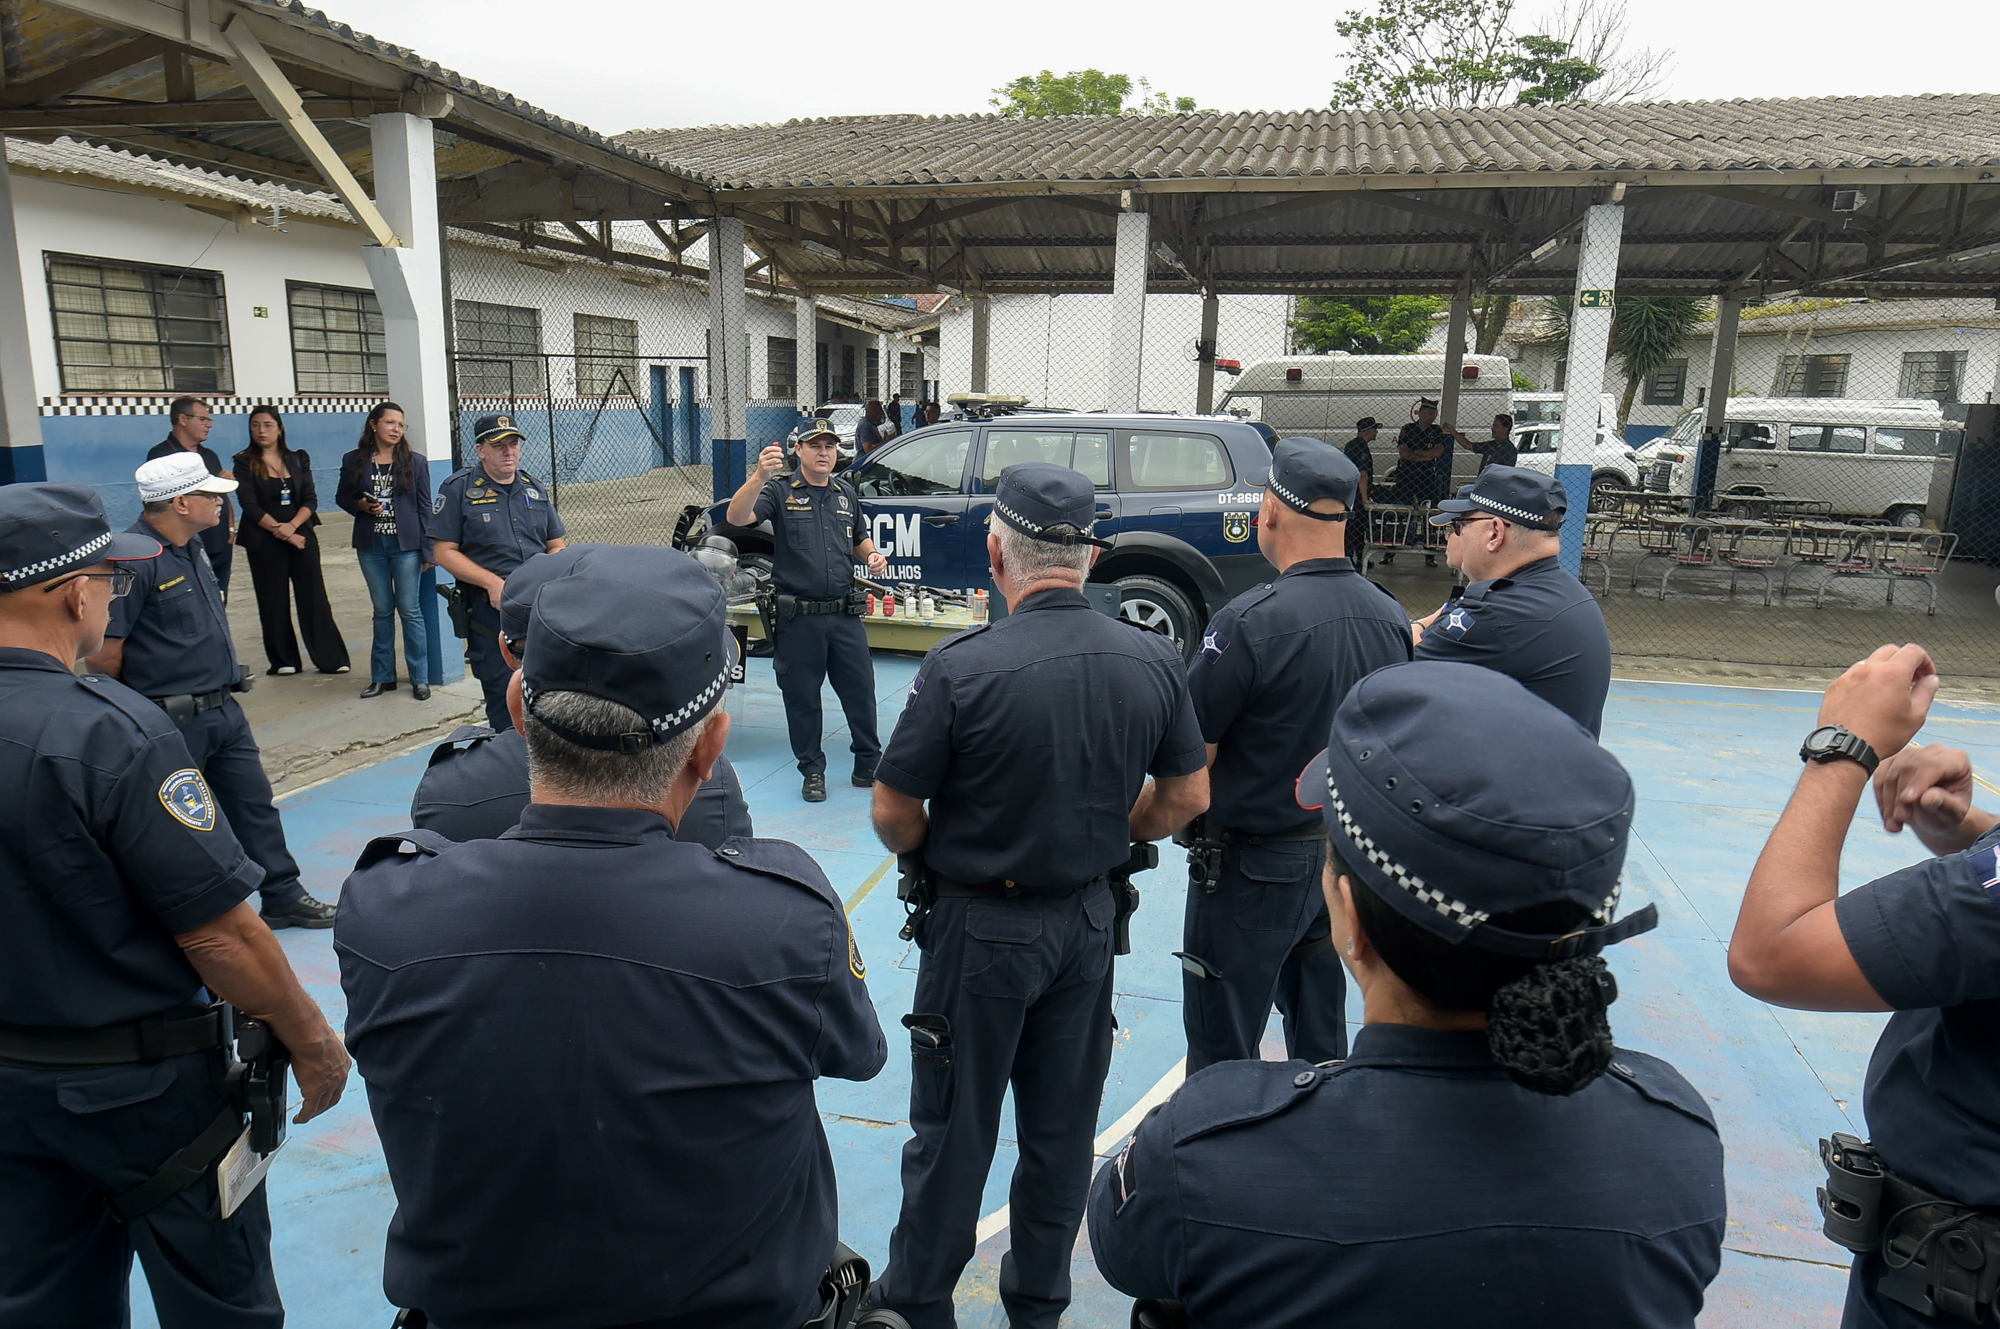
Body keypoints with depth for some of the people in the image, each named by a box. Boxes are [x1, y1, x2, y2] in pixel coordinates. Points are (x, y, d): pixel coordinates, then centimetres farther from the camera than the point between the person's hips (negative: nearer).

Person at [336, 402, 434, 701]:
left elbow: (424, 508, 0)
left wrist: (428, 550, -4)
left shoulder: (415, 463, 0)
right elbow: (341, 497, 13)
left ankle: (420, 678, 7)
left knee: (409, 610, 0)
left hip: (406, 546, -2)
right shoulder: (354, 461, 4)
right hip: (371, 547, 2)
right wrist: (361, 505, -9)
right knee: (382, 611, 10)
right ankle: (383, 676, 18)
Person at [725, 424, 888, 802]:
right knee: (802, 697, 6)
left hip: (845, 614, 4)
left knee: (861, 690, 9)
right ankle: (812, 771, 22)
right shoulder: (780, 491, -3)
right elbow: (736, 517, -19)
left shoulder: (847, 494, 13)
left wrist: (872, 555, 5)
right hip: (798, 616, -4)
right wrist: (759, 477, -35)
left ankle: (869, 765, 25)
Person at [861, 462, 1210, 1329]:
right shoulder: (1153, 661, -8)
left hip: (981, 926, -4)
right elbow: (1187, 795, 2)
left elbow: (893, 813, -15)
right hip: (1090, 920, 4)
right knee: (1063, 1128, 19)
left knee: (953, 1133, 13)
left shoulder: (961, 668, -23)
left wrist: (934, 855, 5)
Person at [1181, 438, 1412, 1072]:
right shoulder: (1390, 617, -2)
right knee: (1321, 1032, 23)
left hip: (1252, 866, -7)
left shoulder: (1249, 621, -23)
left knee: (1223, 1052, 7)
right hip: (1349, 858, 7)